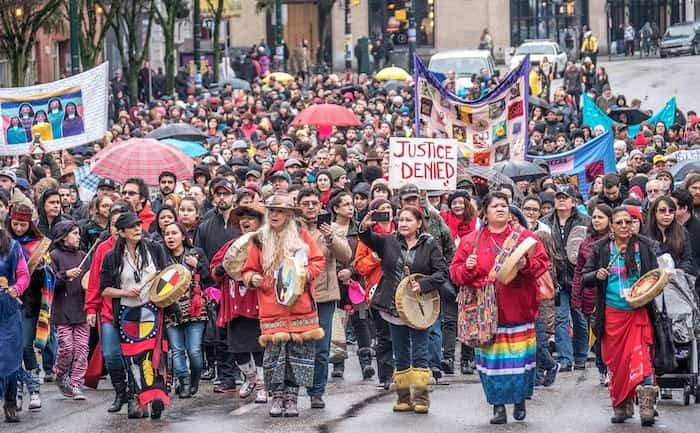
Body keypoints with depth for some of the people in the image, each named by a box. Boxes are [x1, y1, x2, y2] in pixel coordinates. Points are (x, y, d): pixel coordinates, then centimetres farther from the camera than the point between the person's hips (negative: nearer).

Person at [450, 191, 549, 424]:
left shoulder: (525, 237, 7)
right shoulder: (471, 241, 8)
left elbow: (542, 263, 3)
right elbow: (455, 272, 8)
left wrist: (526, 265, -16)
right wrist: (467, 268, -13)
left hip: (518, 309, 0)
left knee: (520, 357, 0)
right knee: (492, 358, -2)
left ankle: (520, 400, 19)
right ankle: (498, 405, 5)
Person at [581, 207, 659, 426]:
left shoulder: (644, 247, 4)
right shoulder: (601, 249, 5)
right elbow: (584, 277, 8)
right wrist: (597, 275, -13)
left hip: (638, 312, -1)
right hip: (612, 314, 2)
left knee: (640, 355, -14)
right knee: (614, 361, 5)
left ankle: (646, 406, -17)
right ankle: (621, 406, 17)